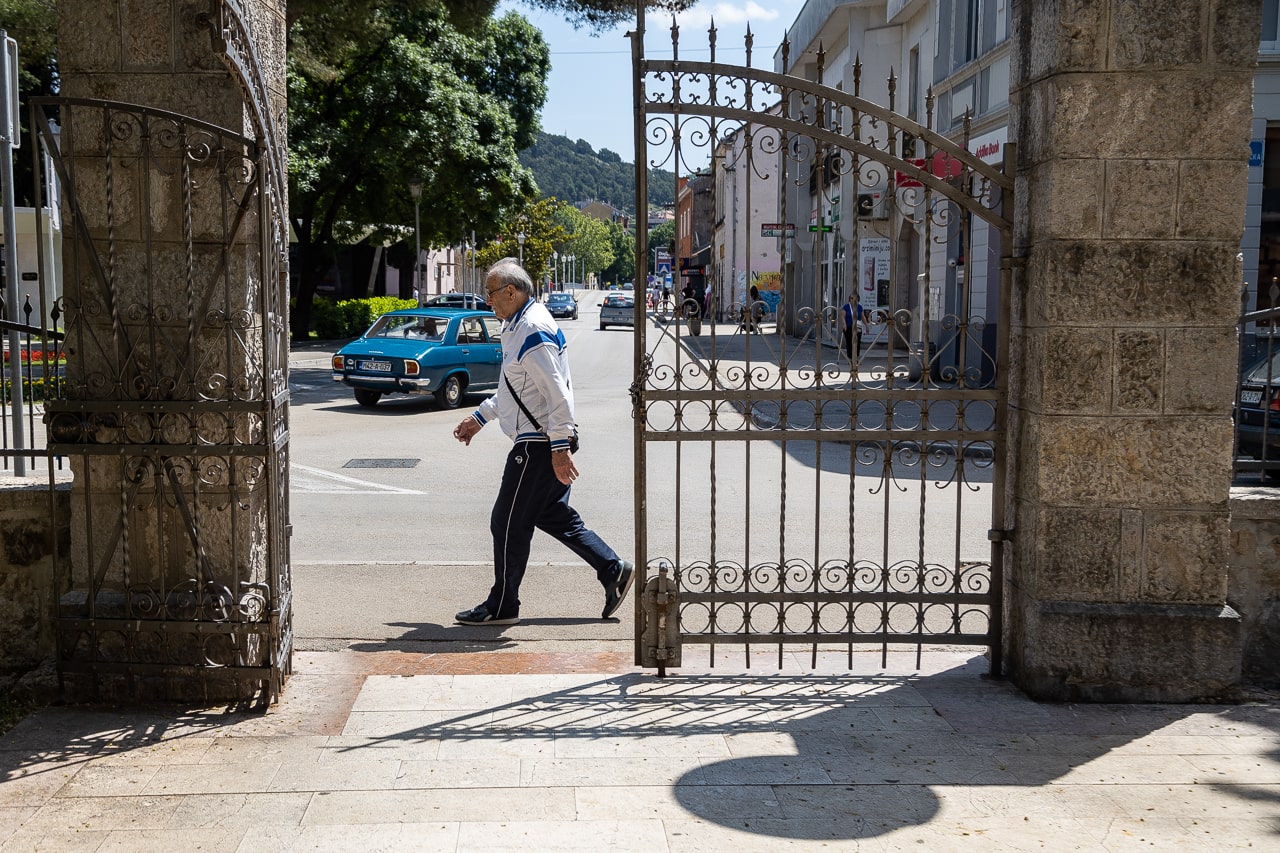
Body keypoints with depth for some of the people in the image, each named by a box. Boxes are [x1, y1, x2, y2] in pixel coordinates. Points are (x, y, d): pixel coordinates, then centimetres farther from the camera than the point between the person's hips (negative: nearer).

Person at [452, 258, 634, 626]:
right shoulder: (519, 326, 15)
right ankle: (613, 570, 19)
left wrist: (560, 449, -25)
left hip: (539, 446, -11)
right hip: (540, 443, 11)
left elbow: (558, 394, -24)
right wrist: (479, 417, 25)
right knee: (554, 515, 17)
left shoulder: (534, 332, -19)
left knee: (508, 523, 0)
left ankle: (501, 606, 13)